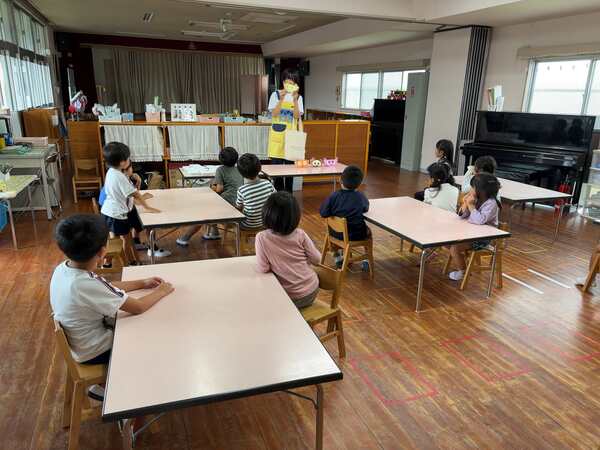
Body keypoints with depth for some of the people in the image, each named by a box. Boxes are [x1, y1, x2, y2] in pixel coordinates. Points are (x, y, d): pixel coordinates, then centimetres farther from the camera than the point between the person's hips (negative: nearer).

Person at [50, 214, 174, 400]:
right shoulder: (86, 285, -36)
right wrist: (161, 291, -11)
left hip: (79, 340, 7)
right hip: (92, 351, -7)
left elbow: (106, 288, 4)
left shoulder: (63, 269, -11)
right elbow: (138, 307, -28)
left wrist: (142, 283, 3)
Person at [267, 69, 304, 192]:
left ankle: (288, 193, 14)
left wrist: (295, 100, -15)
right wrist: (281, 99, -18)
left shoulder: (298, 97, 6)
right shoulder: (275, 95, 1)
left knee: (290, 164, 2)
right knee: (276, 163, -1)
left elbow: (297, 116, -5)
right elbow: (274, 114, -8)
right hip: (277, 133, -1)